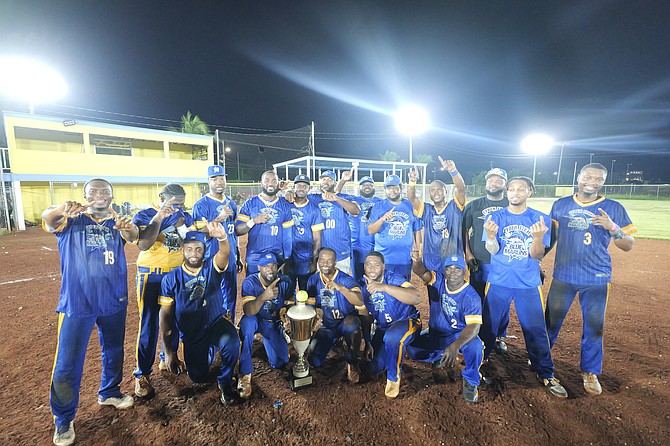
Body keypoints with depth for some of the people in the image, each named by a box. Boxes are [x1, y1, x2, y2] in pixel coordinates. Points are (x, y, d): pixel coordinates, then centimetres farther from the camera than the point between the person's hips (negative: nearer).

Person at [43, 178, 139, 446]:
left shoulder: (117, 223, 4)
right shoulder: (72, 220, -1)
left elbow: (132, 236, -17)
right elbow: (47, 220, -22)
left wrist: (130, 228, -42)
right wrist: (62, 209, -46)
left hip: (114, 301, 3)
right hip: (76, 302, -3)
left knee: (114, 352, 19)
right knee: (67, 364, 1)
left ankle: (109, 393, 43)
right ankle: (63, 420, 24)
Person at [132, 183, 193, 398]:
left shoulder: (185, 216, 6)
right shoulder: (144, 216, -6)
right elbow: (143, 244, -22)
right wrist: (158, 217, -25)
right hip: (152, 276, -4)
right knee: (149, 323, -1)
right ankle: (142, 374, 14)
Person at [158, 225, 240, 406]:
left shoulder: (211, 267, -11)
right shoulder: (171, 279, -7)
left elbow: (225, 254, -35)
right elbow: (166, 315, -3)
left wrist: (222, 237, -60)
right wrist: (169, 352, -3)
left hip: (216, 323, -2)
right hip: (191, 335, 3)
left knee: (231, 342, -34)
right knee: (198, 378, 11)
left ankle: (225, 382, -4)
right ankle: (207, 352, 45)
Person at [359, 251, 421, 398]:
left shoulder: (394, 279, -23)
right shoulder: (363, 285, -5)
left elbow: (416, 298, -43)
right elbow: (366, 317, 5)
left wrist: (384, 287, -51)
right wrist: (368, 343, 2)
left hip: (407, 321, -6)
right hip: (382, 329, 6)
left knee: (392, 337, -39)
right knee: (375, 368, 3)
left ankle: (394, 378, -11)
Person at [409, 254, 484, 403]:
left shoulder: (471, 296, -20)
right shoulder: (439, 281, -9)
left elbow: (474, 326, -31)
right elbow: (421, 272, -25)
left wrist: (455, 346, -48)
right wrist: (417, 262, -51)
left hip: (460, 336, -4)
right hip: (435, 334, 4)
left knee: (475, 346, -35)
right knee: (412, 350, -14)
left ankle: (470, 381, -3)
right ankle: (442, 355, 19)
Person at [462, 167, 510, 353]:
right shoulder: (473, 205, 5)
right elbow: (463, 230, 6)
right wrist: (468, 254, -1)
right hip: (480, 263, 0)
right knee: (478, 301, 8)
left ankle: (499, 337, 28)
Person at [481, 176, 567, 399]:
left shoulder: (540, 219, 0)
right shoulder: (495, 217, -1)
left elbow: (537, 255, -6)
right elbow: (493, 250, -9)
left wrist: (538, 237, -26)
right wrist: (491, 235, -30)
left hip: (529, 284, 0)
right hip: (499, 282, 0)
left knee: (536, 329, 5)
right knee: (488, 326, 9)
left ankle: (546, 374, 25)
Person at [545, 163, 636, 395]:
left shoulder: (613, 208, 0)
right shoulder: (560, 205, 3)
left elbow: (628, 246, -2)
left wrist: (612, 227, -18)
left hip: (597, 279, 0)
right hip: (563, 276, 1)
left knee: (594, 328, 8)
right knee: (551, 320, 10)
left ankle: (590, 372, 26)